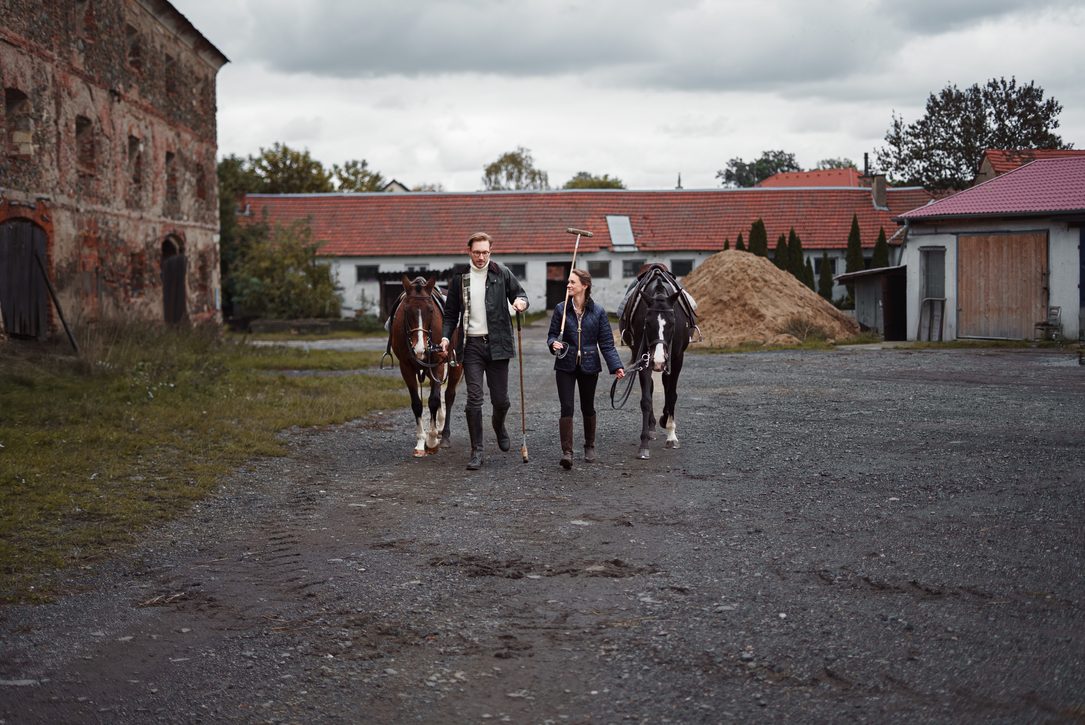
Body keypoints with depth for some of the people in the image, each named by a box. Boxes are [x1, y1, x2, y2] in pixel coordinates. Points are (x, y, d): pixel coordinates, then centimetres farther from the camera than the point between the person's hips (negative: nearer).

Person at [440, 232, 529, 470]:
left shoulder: (502, 273, 2)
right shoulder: (459, 278, 6)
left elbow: (520, 294, 9)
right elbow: (451, 313, 12)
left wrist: (521, 301, -15)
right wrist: (446, 336, -4)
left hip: (497, 343, 0)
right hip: (471, 345, 0)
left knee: (500, 399, 6)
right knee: (474, 400, -5)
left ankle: (499, 425, 41)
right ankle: (477, 452, 0)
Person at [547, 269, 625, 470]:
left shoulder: (598, 312, -3)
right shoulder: (561, 309, -2)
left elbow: (606, 343, -2)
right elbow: (552, 334, 4)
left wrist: (616, 366, -11)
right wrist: (554, 343, -20)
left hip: (589, 366, 0)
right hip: (566, 366, 0)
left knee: (588, 408, 13)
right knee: (566, 407, -9)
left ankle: (589, 446, 32)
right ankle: (567, 452, -10)